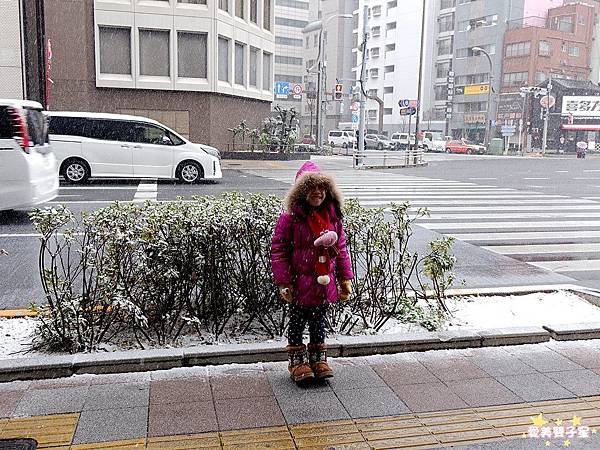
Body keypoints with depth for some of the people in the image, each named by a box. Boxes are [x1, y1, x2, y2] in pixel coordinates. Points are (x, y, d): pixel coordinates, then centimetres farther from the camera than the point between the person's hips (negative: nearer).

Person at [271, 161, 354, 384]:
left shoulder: (333, 217, 2)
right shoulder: (290, 217, -14)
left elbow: (341, 248, 10)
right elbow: (278, 249, -11)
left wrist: (345, 277, 8)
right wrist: (284, 281, -13)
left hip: (324, 281, 4)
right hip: (300, 282, -4)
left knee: (319, 321, 18)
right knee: (298, 321, 11)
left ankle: (319, 359, 33)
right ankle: (297, 361, 26)